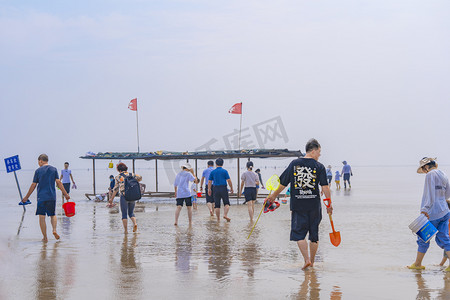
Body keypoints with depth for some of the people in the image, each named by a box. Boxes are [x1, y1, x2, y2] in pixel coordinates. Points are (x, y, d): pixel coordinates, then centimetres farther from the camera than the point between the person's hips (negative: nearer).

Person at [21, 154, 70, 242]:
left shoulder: (38, 171, 0)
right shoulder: (54, 169, 5)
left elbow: (33, 185, 2)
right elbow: (58, 182, -1)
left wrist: (26, 197, 10)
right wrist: (66, 194, 3)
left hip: (41, 197, -2)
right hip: (52, 196, 2)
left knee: (42, 217, 3)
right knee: (52, 215, 18)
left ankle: (45, 237, 1)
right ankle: (54, 230, -7)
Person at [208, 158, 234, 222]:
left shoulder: (213, 172, 6)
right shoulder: (224, 171, -1)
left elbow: (209, 181, 7)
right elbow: (229, 180, -5)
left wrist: (209, 189, 16)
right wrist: (231, 188, 5)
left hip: (216, 189, 2)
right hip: (223, 188, -2)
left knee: (217, 205, 6)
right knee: (226, 203, 4)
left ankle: (218, 219, 7)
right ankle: (225, 214, -18)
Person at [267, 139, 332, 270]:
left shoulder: (294, 163, 2)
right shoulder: (319, 167, -3)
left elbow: (283, 183, 5)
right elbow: (325, 187, -9)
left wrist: (273, 196, 19)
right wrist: (329, 204, 0)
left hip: (298, 206, 0)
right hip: (314, 206, 0)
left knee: (299, 234, 3)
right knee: (314, 234, 13)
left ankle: (307, 259, -12)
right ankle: (312, 262, 21)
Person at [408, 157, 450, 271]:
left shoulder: (430, 175, -11)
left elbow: (430, 195, -18)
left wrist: (425, 209, -18)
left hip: (433, 214, -7)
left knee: (423, 238, 5)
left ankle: (417, 264, 14)